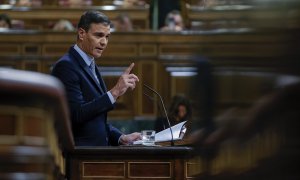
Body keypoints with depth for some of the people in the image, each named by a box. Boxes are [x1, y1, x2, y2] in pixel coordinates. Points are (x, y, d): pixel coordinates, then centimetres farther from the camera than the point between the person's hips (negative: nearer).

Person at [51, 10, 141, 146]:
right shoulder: (66, 66, -11)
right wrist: (114, 92, -21)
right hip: (78, 154, -8)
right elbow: (76, 115, -20)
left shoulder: (90, 66, 17)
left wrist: (121, 138, 7)